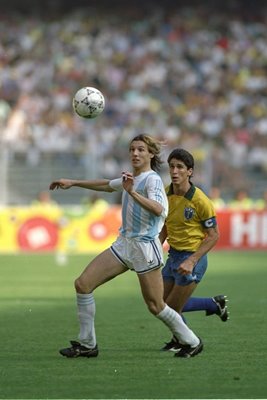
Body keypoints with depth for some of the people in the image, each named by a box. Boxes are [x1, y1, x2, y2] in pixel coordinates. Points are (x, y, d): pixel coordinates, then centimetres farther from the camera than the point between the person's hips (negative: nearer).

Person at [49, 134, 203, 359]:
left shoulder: (152, 179, -12)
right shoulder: (132, 178, 14)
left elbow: (158, 209, -31)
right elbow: (107, 185, 34)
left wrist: (133, 193, -42)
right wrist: (73, 183, 35)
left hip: (145, 247, -8)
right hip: (123, 243, 8)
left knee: (155, 307, -4)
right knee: (83, 284, -2)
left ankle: (192, 342, 18)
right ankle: (87, 345, 4)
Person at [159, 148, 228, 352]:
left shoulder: (200, 201, -20)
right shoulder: (166, 194, -1)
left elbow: (213, 236, -14)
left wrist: (191, 261, -21)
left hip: (192, 258, -7)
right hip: (173, 255, 7)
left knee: (171, 308, -2)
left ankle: (182, 341, 29)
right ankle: (215, 304, 28)